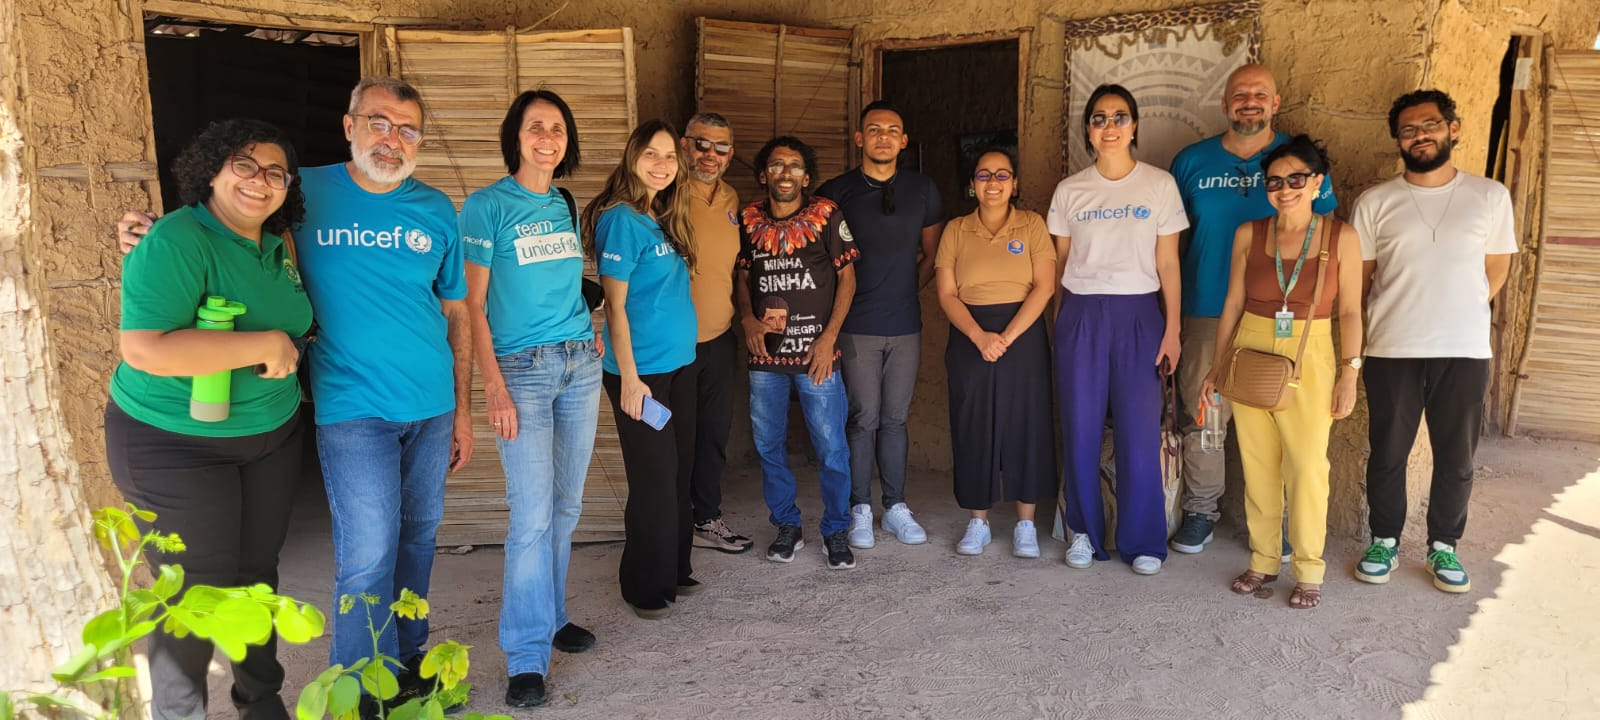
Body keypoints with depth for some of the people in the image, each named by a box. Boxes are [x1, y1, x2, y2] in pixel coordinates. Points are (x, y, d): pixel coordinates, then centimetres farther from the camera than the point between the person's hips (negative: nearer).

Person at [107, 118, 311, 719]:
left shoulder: (277, 245, 2)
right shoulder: (176, 243, -21)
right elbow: (144, 349, -32)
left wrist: (289, 351, 1)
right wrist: (267, 344, -29)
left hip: (273, 434, 7)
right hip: (177, 444, -7)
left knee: (257, 570, 17)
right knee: (197, 590, 2)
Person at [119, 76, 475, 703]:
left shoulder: (437, 211, 4)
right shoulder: (306, 194, -2)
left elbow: (456, 312, 8)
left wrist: (462, 410, 8)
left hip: (432, 406, 3)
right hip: (353, 410, -3)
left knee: (417, 534, 14)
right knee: (369, 552, -4)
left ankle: (408, 653, 35)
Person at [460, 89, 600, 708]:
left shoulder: (566, 205, 12)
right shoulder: (486, 206, -5)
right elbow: (472, 303, -8)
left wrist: (591, 332, 10)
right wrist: (493, 385, -15)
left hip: (581, 363, 6)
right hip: (522, 369, -6)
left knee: (565, 506, 11)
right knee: (532, 515, -7)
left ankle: (550, 615, 28)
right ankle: (527, 656, 3)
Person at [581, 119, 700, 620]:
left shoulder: (663, 221, 12)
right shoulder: (621, 219, -13)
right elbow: (615, 304, -15)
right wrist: (629, 377, -17)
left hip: (678, 367, 8)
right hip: (642, 371, -8)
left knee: (679, 472, 15)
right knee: (654, 479, 0)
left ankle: (675, 570, 29)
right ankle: (646, 588, 15)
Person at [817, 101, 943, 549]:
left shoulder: (922, 189, 8)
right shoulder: (835, 192, -1)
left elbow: (933, 254, 16)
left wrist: (905, 290, 11)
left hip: (905, 325, 3)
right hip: (857, 327, -2)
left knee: (895, 419, 10)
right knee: (864, 419, 0)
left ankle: (896, 507, 20)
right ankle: (860, 509, 13)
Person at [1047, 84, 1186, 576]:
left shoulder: (1160, 185, 3)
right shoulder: (1069, 190, 6)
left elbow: (1168, 265, 3)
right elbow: (1059, 264, 9)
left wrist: (1172, 330, -2)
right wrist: (1055, 325, 6)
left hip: (1139, 316, -1)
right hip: (1080, 316, 1)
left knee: (1141, 432, -2)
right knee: (1081, 430, 3)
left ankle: (1143, 541, 12)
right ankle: (1085, 533, 19)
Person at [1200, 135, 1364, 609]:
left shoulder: (1341, 237, -2)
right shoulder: (1249, 234, 2)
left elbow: (1350, 312, 1)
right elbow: (1233, 304, 7)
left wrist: (1349, 373, -5)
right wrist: (1217, 366, 8)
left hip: (1309, 360, -2)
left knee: (1307, 467, -1)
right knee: (1257, 466, 8)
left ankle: (1308, 570, 14)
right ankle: (1263, 561, 22)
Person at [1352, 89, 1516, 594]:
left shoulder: (1490, 197, 4)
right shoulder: (1375, 203, 1)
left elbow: (1496, 272, 9)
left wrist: (1458, 313, 3)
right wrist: (1403, 314, 1)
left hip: (1465, 351, 1)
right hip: (1392, 350, 0)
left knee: (1456, 457, 9)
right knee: (1387, 453, 8)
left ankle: (1444, 546, 26)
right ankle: (1384, 542, 23)